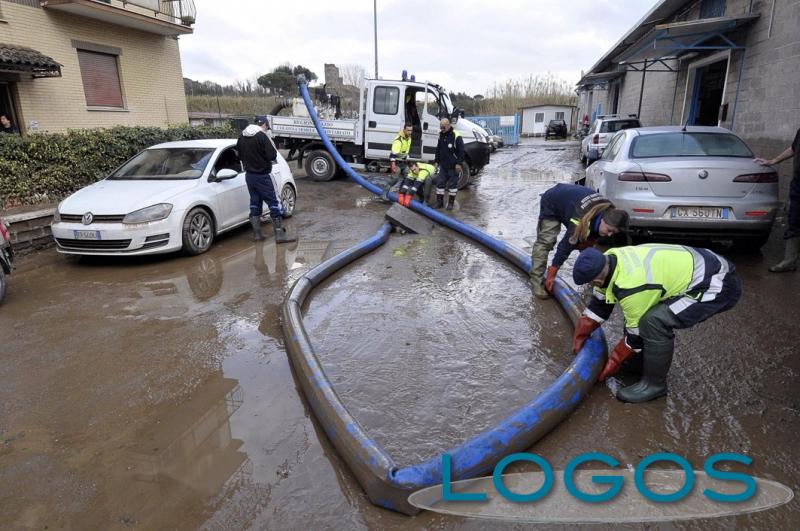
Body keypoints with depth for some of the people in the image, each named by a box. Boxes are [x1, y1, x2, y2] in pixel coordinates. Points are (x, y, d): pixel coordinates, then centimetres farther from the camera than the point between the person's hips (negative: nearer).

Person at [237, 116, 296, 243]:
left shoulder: (241, 137, 7)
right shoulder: (262, 136, -16)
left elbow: (240, 155, 15)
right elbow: (272, 155, -19)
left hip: (249, 175, 7)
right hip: (261, 175, -7)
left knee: (255, 203, 13)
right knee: (273, 203, -4)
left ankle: (257, 234, 15)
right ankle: (279, 234, -7)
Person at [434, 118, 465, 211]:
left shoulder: (456, 136, -13)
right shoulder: (441, 135, 9)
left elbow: (461, 151, -14)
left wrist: (459, 163, -17)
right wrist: (436, 161, 15)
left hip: (453, 166, -6)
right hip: (443, 165, 6)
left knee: (452, 184, 3)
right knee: (440, 183, 6)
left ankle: (451, 203, 12)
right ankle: (439, 202, 15)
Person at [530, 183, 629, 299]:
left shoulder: (610, 212, -22)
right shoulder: (581, 222, -42)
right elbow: (565, 247, -35)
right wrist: (551, 276, -30)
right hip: (551, 203, -7)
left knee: (587, 242, 0)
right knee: (545, 242, -21)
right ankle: (537, 281, -20)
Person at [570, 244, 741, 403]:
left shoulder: (632, 287, -31)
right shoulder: (611, 258, -6)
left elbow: (637, 333, -16)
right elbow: (599, 303, 7)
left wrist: (612, 364, -3)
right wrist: (580, 336, 10)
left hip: (719, 284, -10)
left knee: (654, 321, -24)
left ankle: (654, 384, -4)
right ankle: (639, 362, 21)